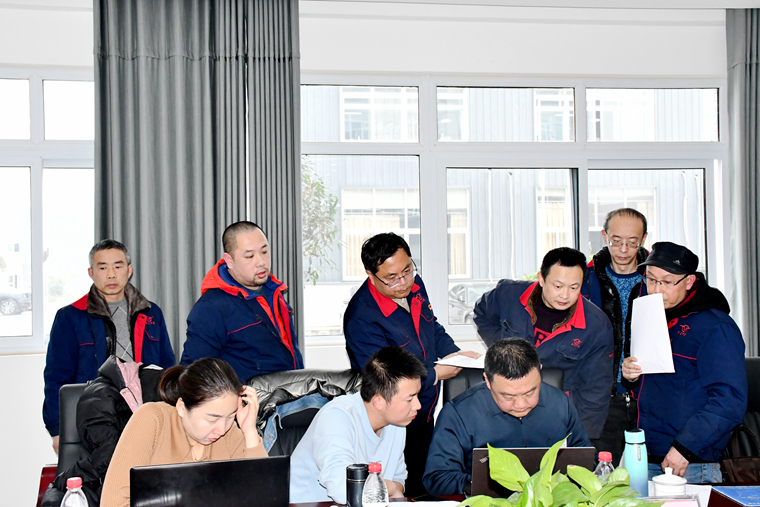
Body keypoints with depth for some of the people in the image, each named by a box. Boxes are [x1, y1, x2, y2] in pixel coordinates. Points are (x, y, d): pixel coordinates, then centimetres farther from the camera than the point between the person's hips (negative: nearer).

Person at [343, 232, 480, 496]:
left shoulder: (414, 286, -3)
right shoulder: (361, 318, -28)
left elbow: (432, 327, 17)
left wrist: (455, 353, -1)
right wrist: (436, 374, -18)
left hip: (425, 415, 8)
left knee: (425, 487, 21)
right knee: (407, 495, 6)